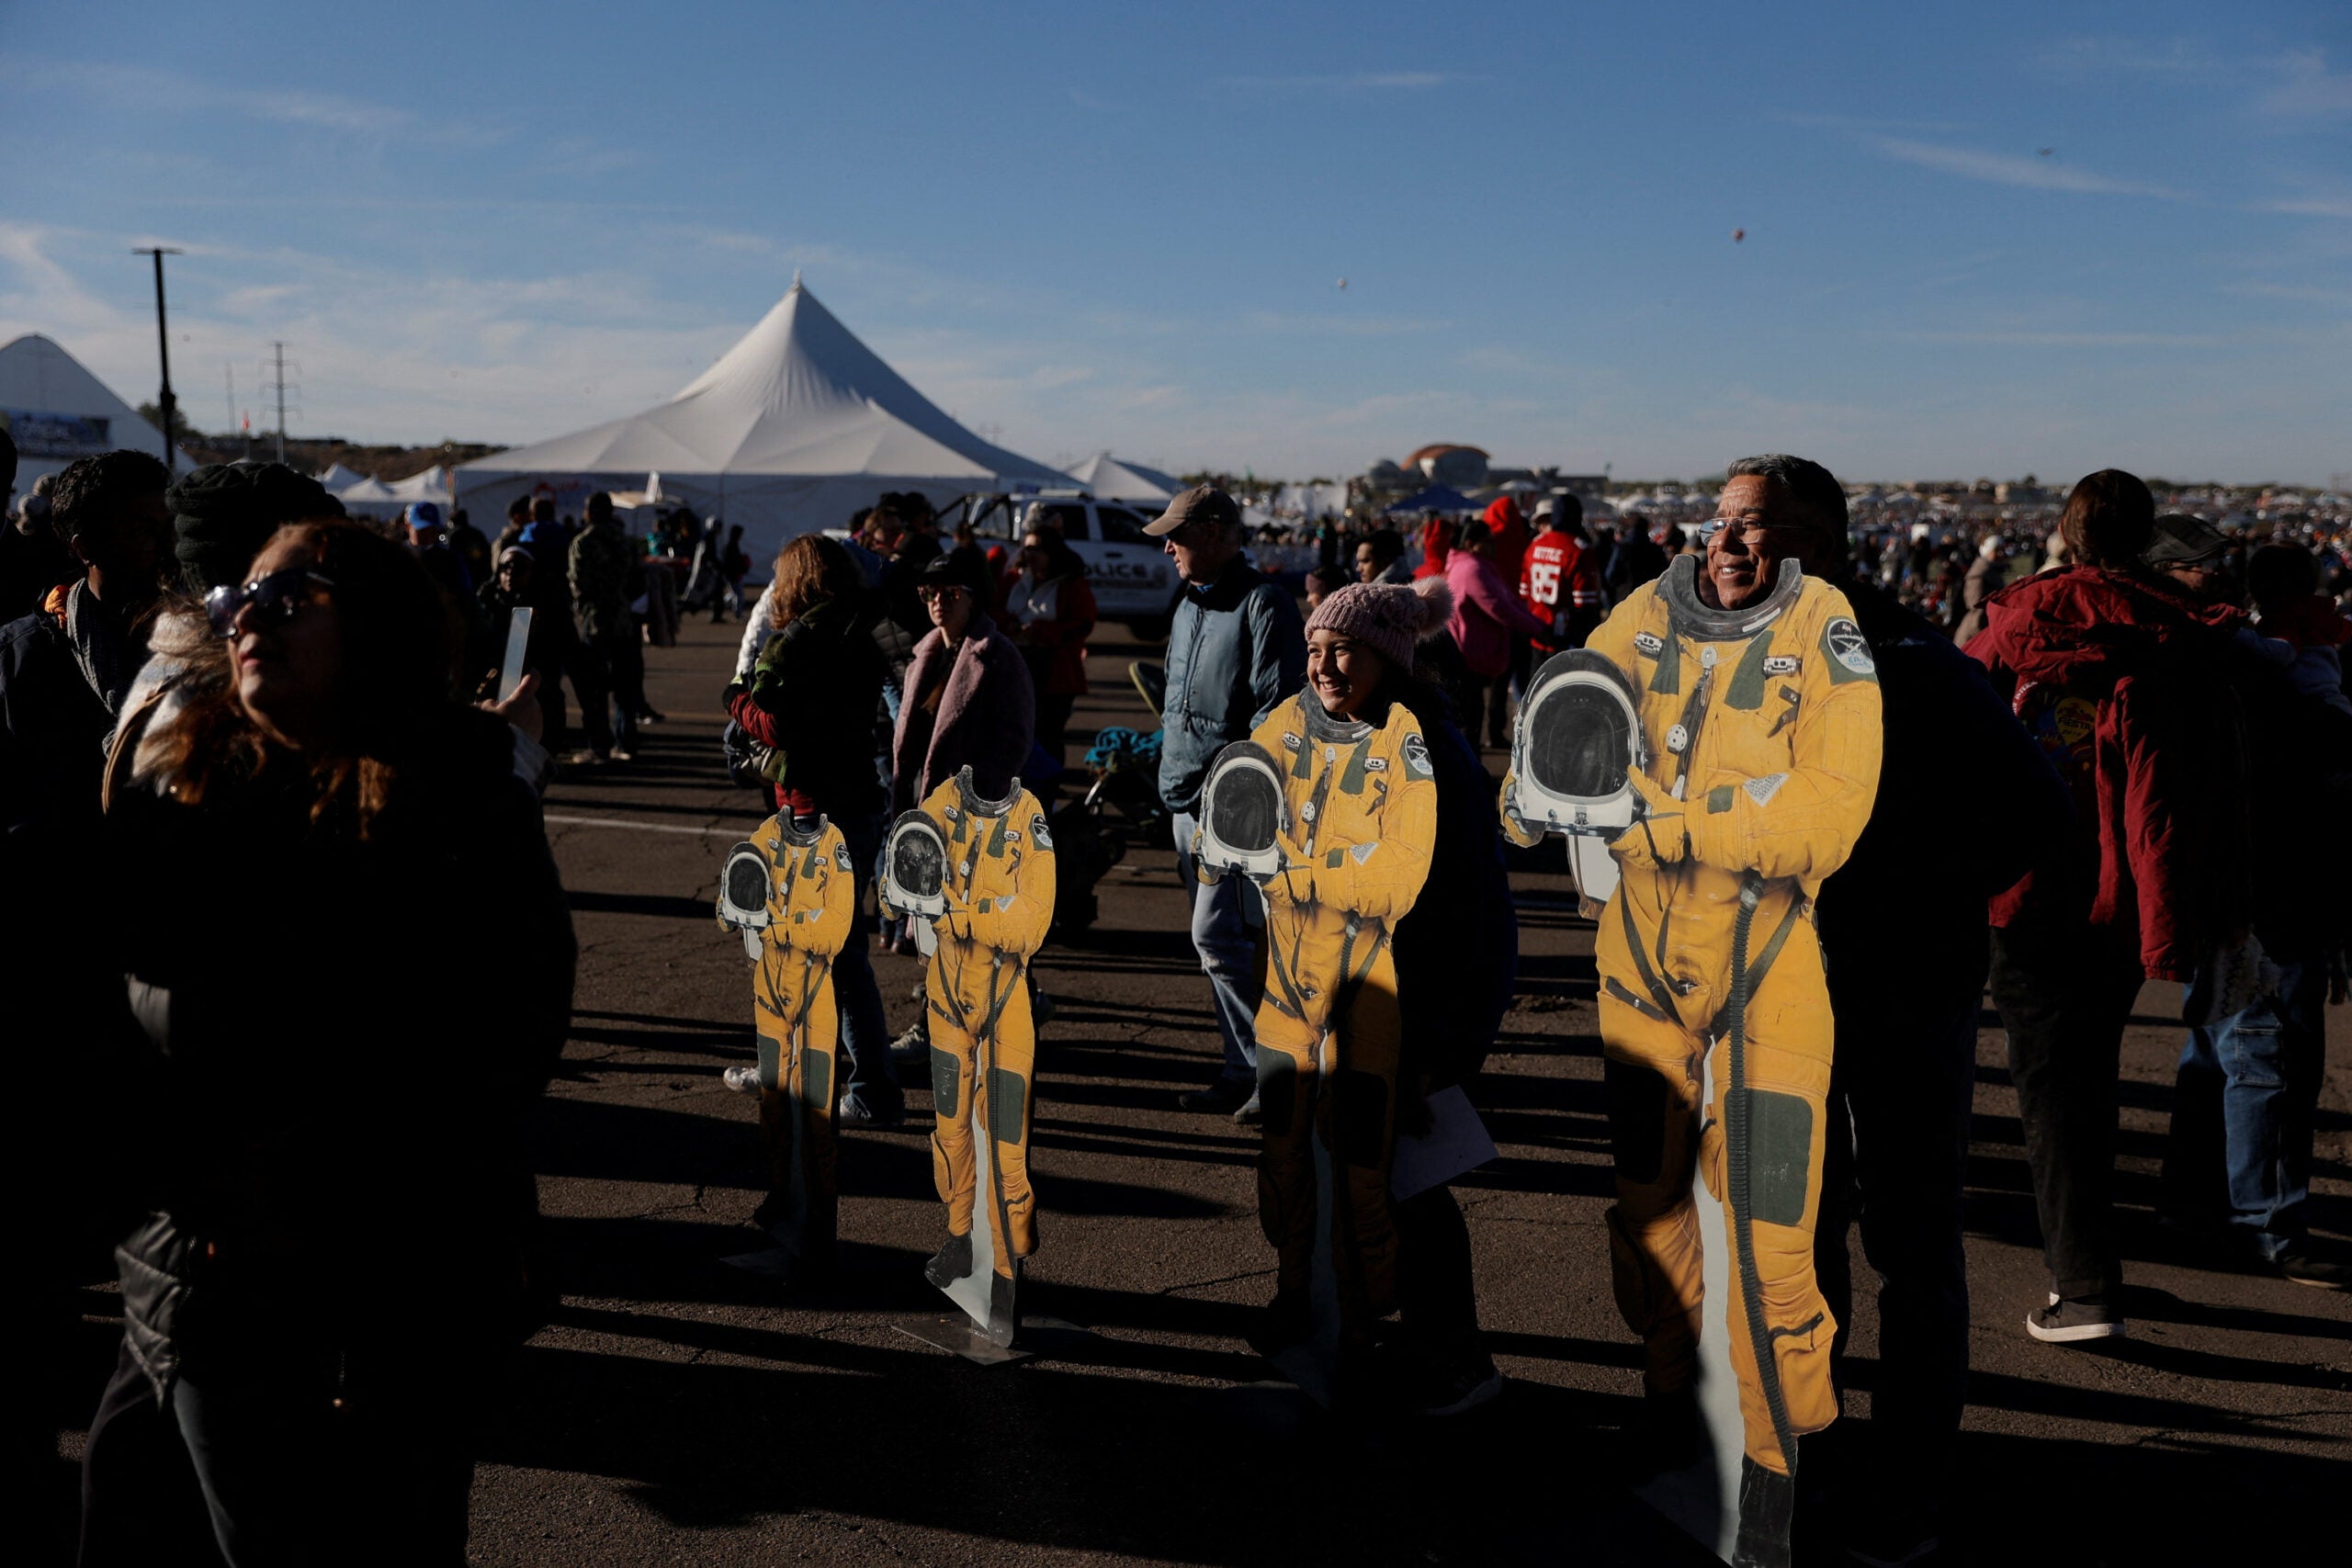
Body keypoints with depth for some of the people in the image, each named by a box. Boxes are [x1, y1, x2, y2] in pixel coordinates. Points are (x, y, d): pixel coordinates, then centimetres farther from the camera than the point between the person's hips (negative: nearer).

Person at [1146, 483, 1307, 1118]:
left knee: (1217, 936, -13)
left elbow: (1277, 709, -18)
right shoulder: (1189, 604, 17)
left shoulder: (1263, 603, -12)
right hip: (1187, 801, 9)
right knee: (1223, 939, 12)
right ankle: (1242, 1071, 21)